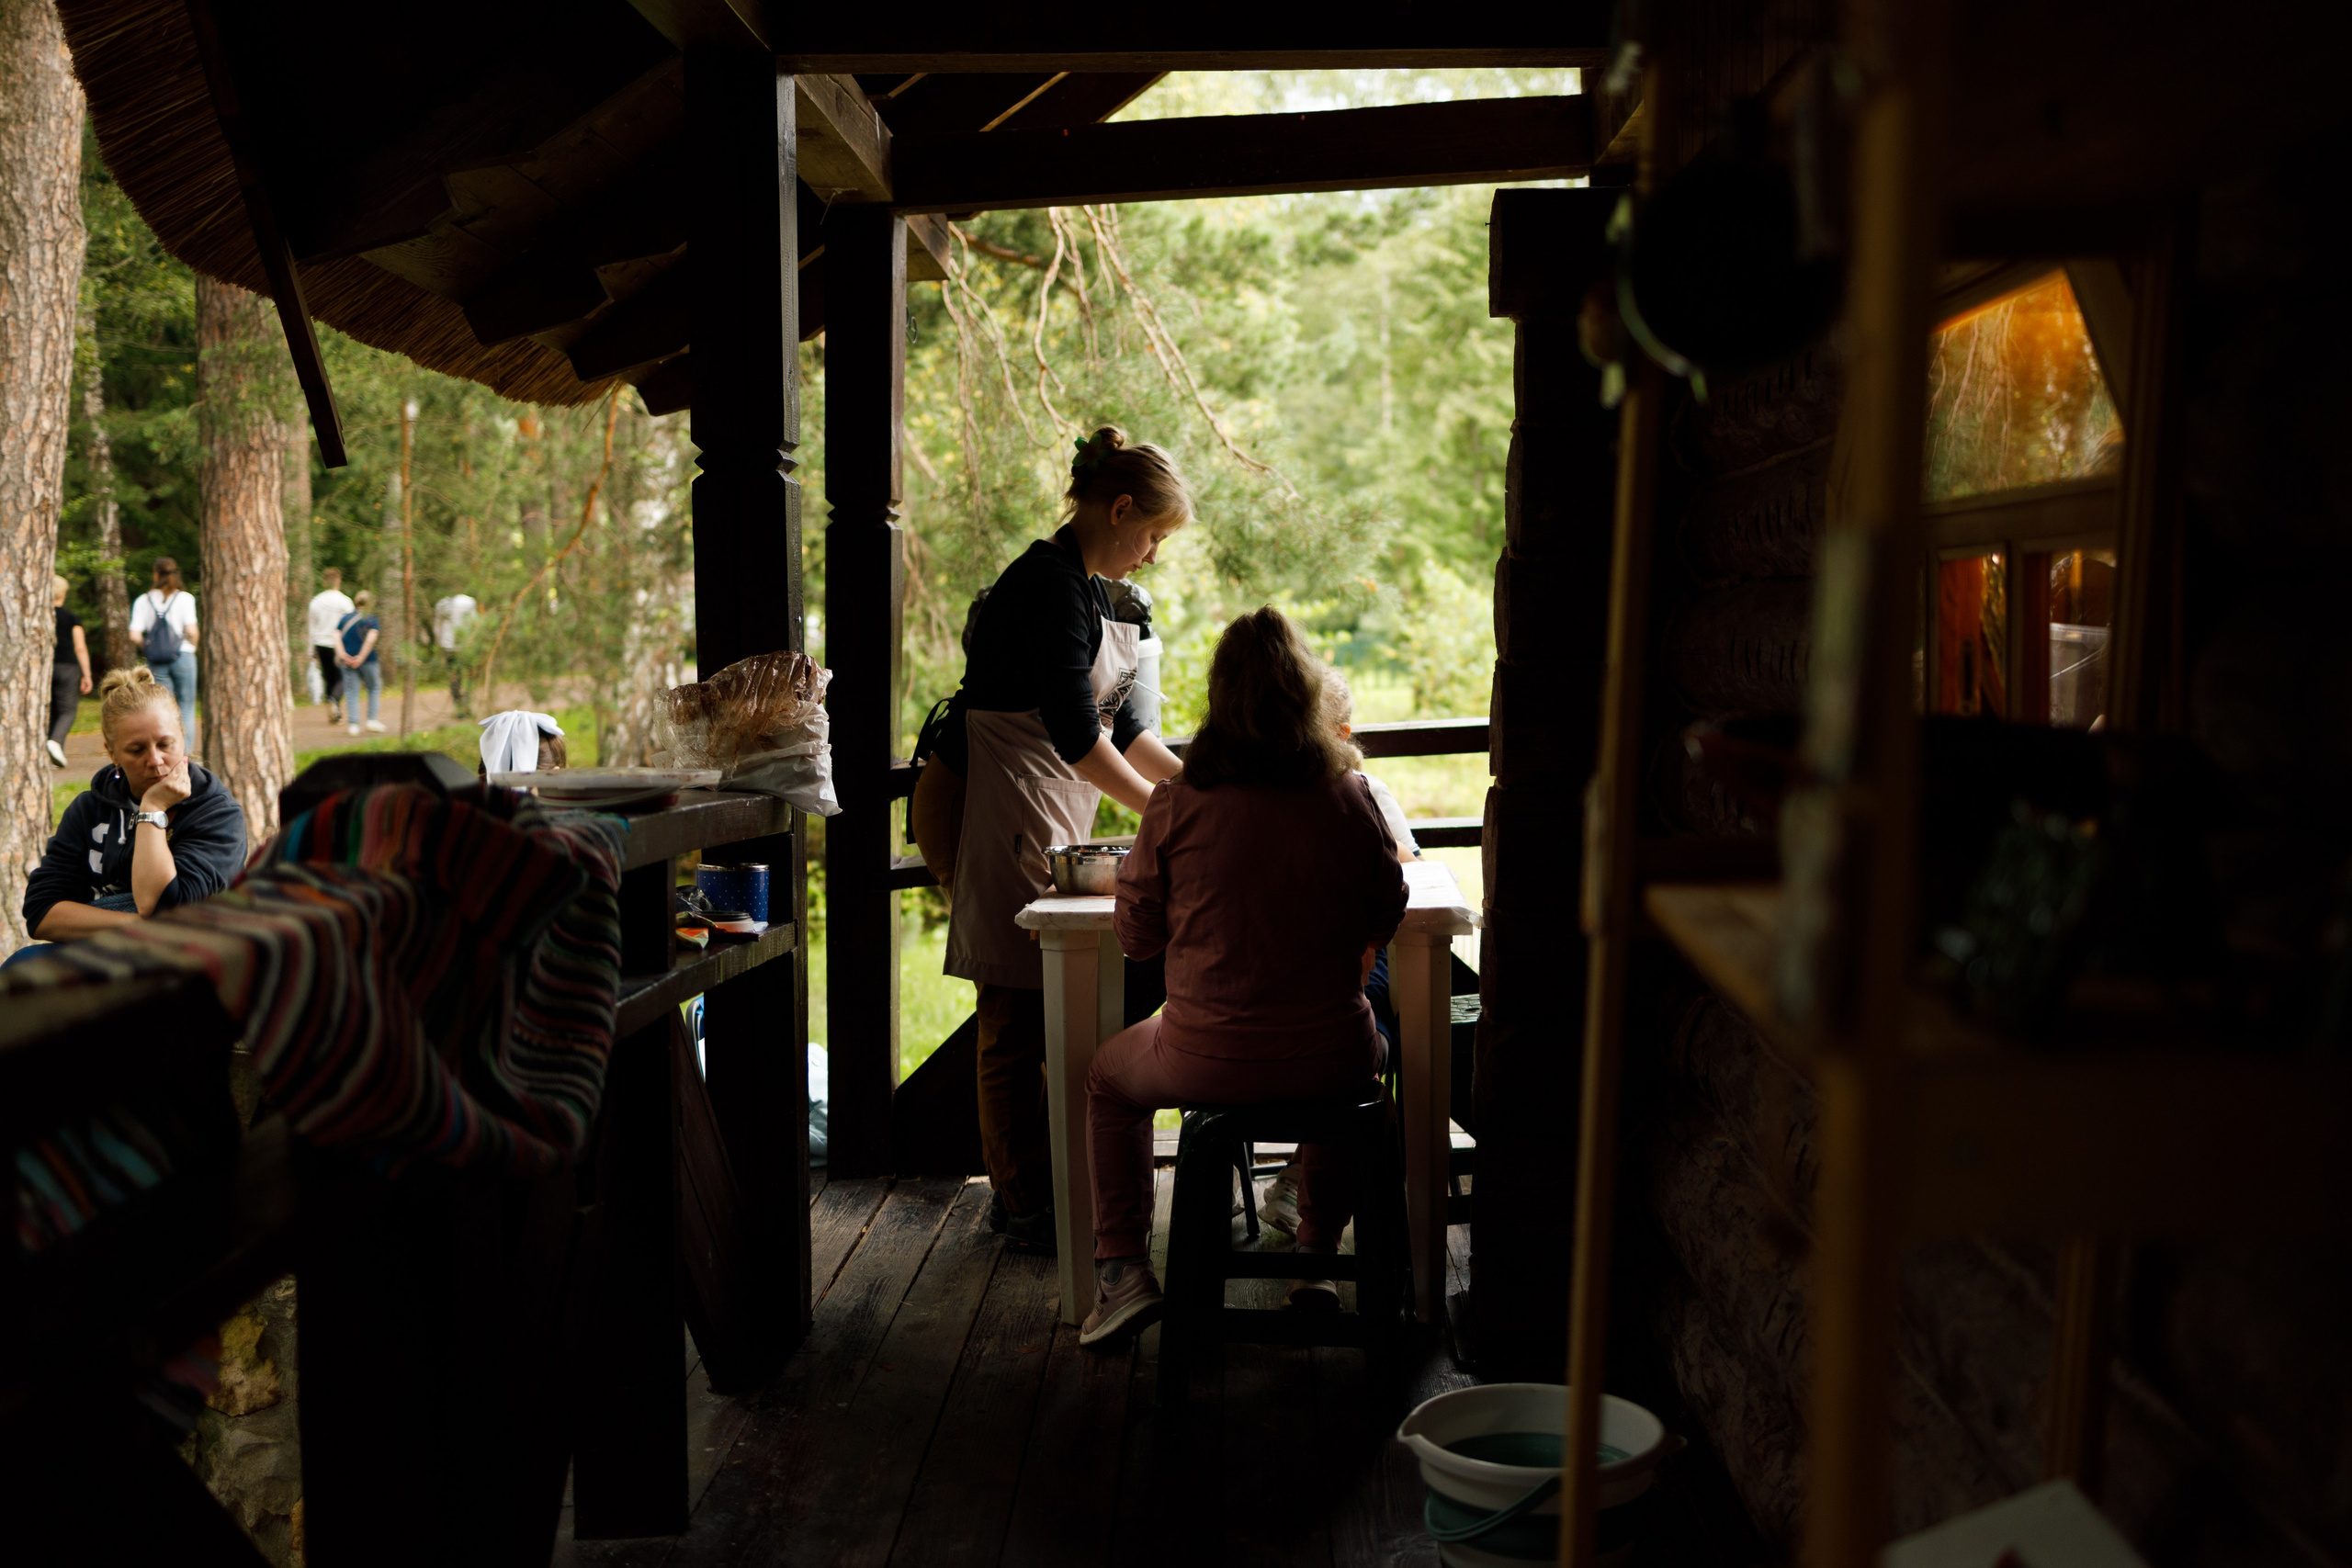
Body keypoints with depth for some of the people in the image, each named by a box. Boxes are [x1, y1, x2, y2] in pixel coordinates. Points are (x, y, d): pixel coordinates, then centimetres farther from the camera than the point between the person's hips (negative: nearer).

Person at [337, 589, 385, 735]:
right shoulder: (372, 620, -1)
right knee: (374, 688, 14)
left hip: (348, 660, 3)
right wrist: (361, 657, -16)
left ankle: (353, 724, -3)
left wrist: (342, 654, -14)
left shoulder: (345, 618, 9)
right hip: (368, 659, -2)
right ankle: (372, 720, 7)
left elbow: (337, 636, -5)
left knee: (351, 692, 5)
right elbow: (371, 638, -17)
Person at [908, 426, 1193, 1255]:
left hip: (1043, 813, 10)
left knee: (1053, 1004, 10)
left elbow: (1118, 725, 19)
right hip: (987, 810, -10)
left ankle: (1037, 1186, 20)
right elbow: (1073, 734, -22)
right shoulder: (1048, 583, -17)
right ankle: (1024, 1202, 7)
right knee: (1019, 1013, -3)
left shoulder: (1088, 588, 15)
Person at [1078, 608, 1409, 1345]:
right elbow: (1385, 917, 7)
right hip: (1330, 1063, 2)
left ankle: (1122, 1271, 25)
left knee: (1108, 1075, 31)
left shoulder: (1177, 804, -12)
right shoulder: (1348, 796, -7)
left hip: (1207, 1063, -1)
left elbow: (1135, 935, 0)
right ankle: (1317, 1257, 40)